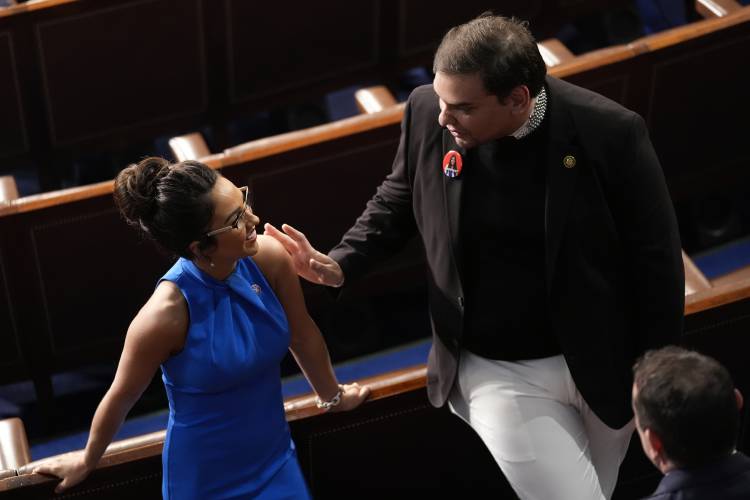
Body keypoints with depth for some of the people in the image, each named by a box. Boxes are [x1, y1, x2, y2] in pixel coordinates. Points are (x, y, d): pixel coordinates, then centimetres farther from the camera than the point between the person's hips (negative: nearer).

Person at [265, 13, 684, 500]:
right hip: (496, 370, 0)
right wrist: (339, 264, -11)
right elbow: (396, 204, 6)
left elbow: (655, 260, -10)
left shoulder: (609, 132, -21)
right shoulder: (427, 114, -14)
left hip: (601, 365, 0)